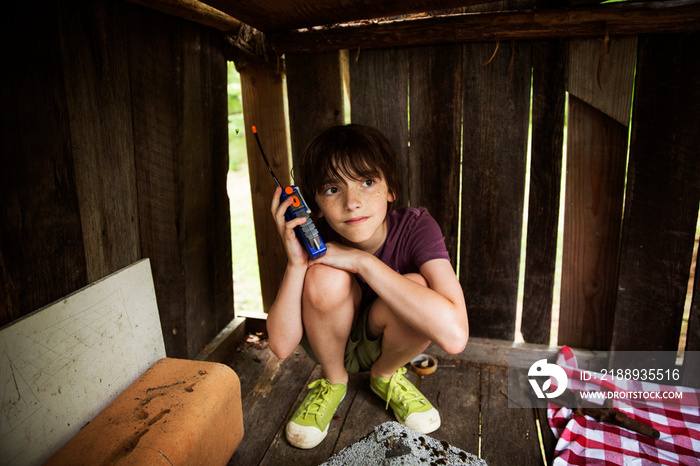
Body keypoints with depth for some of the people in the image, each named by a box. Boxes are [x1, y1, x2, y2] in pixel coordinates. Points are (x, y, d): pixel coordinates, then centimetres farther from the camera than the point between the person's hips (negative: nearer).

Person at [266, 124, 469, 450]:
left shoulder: (415, 227, -26)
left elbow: (455, 336, -41)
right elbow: (281, 346, -23)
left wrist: (363, 260, -39)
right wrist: (296, 262, -37)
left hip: (387, 343, 0)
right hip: (331, 343, 0)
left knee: (417, 289, -33)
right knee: (326, 277, -32)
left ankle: (385, 375, 3)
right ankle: (333, 380, 0)